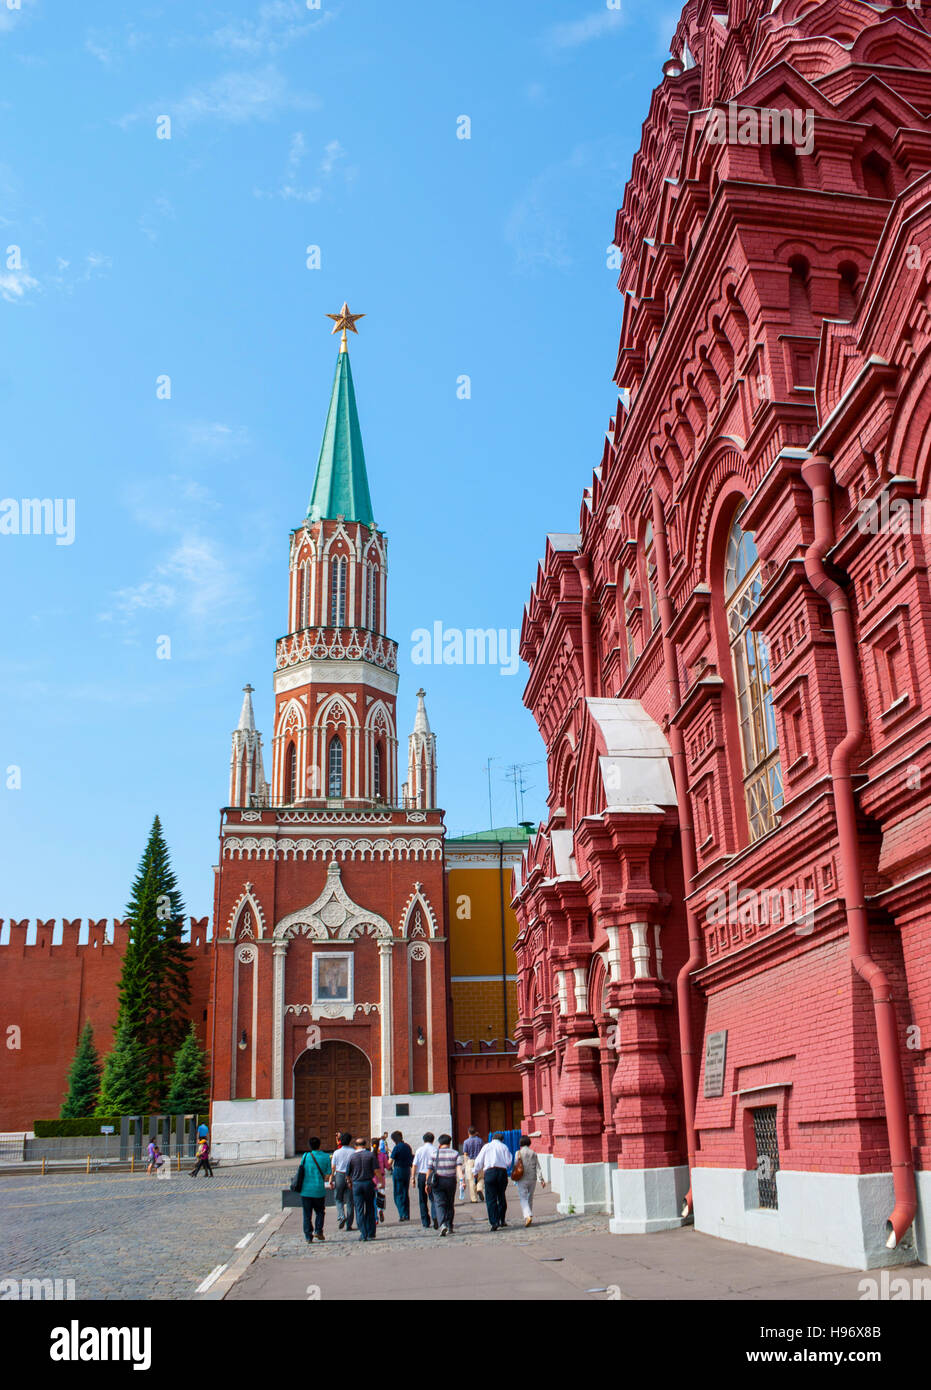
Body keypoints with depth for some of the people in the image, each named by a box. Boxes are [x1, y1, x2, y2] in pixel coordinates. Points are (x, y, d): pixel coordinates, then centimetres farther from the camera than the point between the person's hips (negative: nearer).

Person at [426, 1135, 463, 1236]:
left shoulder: (434, 1153, 2)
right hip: (451, 1181, 2)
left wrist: (427, 1183, 8)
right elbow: (459, 1168, -11)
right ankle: (449, 1227, 19)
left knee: (440, 1204, -5)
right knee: (450, 1205, 16)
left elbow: (429, 1169, 1)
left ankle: (443, 1224, -25)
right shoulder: (455, 1154, 3)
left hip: (437, 1182, -1)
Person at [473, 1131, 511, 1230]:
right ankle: (502, 1220, 23)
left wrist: (476, 1172, 21)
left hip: (489, 1172, -2)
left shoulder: (486, 1146, 8)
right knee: (501, 1196, 17)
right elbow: (508, 1162, 5)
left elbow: (479, 1161, 7)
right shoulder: (504, 1147, 9)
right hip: (502, 1171, 2)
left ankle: (494, 1223, -11)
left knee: (490, 1199, -1)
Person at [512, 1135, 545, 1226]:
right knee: (530, 1198, 18)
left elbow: (516, 1165, -6)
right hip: (532, 1179, 4)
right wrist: (541, 1179, -2)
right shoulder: (533, 1153, 4)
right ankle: (528, 1216, 23)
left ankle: (528, 1216, -23)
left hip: (522, 1179, -4)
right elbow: (538, 1167, 0)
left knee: (523, 1199, -4)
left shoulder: (519, 1152, -5)